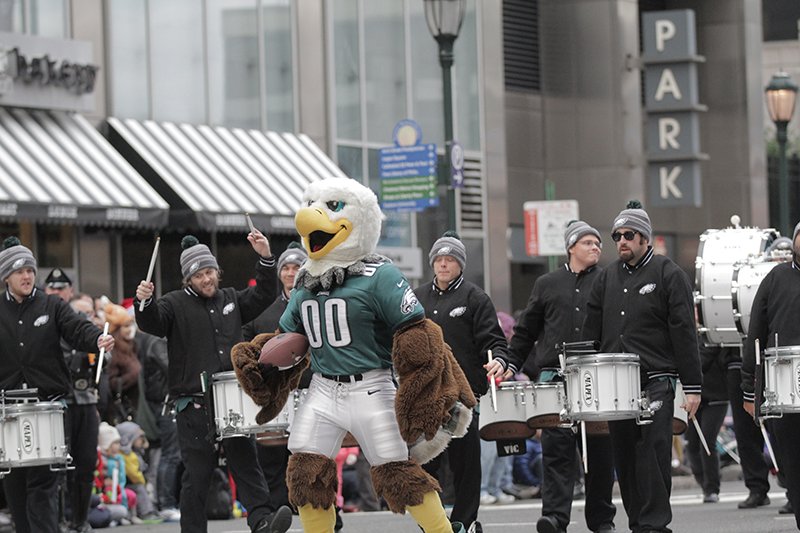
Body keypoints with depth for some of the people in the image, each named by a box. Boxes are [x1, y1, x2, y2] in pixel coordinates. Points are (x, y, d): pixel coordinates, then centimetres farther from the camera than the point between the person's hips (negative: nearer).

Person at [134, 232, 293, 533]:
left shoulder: (230, 299, 18)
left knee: (245, 461, -5)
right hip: (194, 404, -4)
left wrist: (266, 259, 4)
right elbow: (151, 323, -12)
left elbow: (262, 296, 17)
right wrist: (144, 302, -33)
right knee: (197, 472, -1)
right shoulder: (176, 304, 2)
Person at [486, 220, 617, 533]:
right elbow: (526, 331, 20)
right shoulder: (547, 285, 16)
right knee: (556, 447, -9)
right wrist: (508, 363, 9)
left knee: (600, 449, 4)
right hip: (554, 375, 1)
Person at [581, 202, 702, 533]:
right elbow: (591, 332, 17)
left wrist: (692, 387, -9)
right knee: (624, 456, 5)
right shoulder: (607, 278, 16)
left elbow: (684, 333, -4)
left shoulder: (668, 275, 1)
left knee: (653, 453, -10)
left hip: (655, 381, -5)